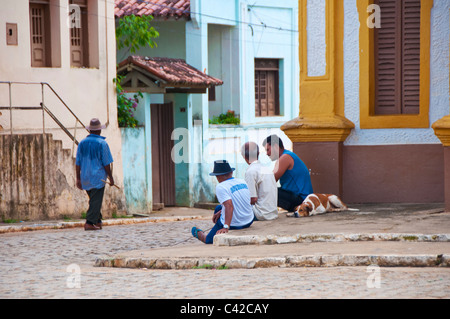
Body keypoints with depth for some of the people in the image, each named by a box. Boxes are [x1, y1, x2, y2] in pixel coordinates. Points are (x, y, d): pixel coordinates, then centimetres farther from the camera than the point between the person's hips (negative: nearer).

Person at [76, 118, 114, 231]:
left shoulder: (82, 143, 6)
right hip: (98, 177, -6)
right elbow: (106, 163, -9)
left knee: (94, 200, 18)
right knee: (96, 201, -4)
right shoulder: (102, 143, -8)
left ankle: (98, 221, 20)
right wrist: (111, 178, -1)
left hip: (85, 178, 6)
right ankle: (89, 223, -10)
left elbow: (78, 162, 6)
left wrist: (78, 178, 9)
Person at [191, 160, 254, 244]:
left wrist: (226, 227, -41)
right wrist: (220, 212, 19)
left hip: (233, 225, -8)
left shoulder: (221, 187, -20)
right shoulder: (243, 182, 2)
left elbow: (229, 206, -34)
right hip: (249, 222, 8)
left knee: (208, 240, 18)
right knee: (218, 208, 32)